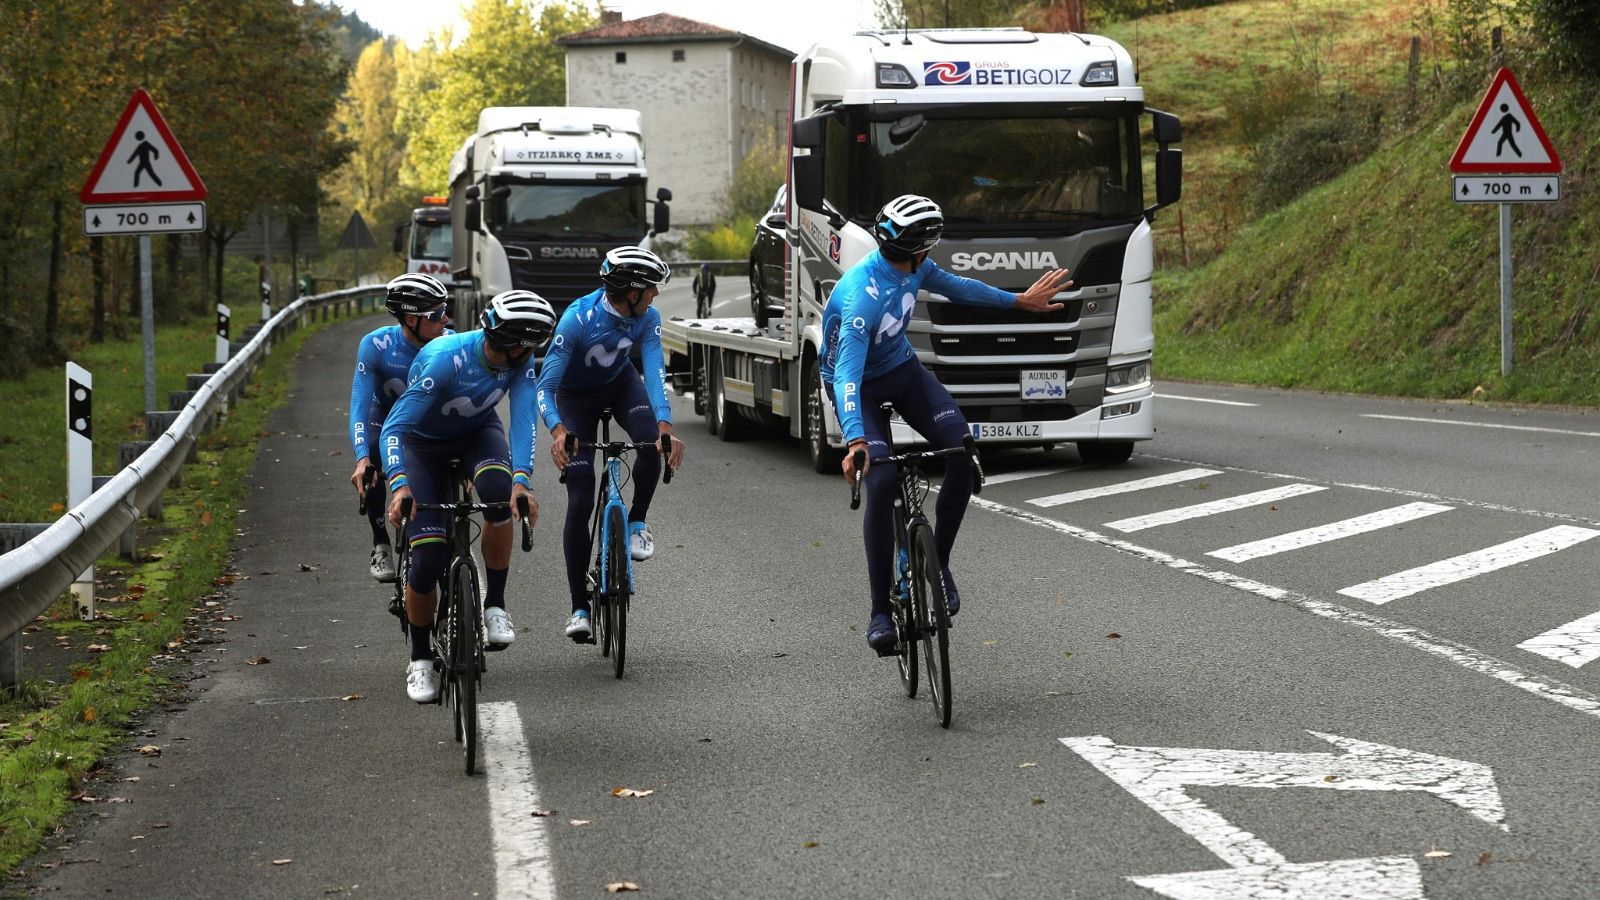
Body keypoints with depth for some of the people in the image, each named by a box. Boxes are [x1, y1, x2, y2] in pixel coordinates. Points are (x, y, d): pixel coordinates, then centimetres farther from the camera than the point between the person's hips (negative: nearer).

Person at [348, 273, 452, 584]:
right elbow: (359, 406, -33)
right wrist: (362, 459, -47)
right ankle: (381, 546, -12)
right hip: (384, 417, -1)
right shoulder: (376, 345, -31)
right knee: (370, 469, -30)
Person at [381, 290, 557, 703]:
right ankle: (420, 661, 9)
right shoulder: (443, 359, -36)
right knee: (428, 559, -12)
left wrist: (522, 480, -43)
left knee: (499, 490, -34)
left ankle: (495, 605, -18)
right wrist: (399, 484, -50)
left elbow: (523, 418, -27)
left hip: (477, 432, 3)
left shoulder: (519, 359, -22)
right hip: (423, 442, -3)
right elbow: (394, 427, -35)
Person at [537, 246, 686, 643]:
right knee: (580, 503, -10)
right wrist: (557, 431, -52)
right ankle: (579, 607, -4)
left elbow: (654, 372, -30)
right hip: (576, 395, -3)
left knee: (653, 441, -31)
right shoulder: (578, 318, -34)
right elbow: (545, 386, -34)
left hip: (620, 384, 3)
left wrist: (665, 426, -47)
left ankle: (636, 524, -6)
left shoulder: (647, 317, -23)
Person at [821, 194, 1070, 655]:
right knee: (881, 482, -25)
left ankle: (939, 561, 0)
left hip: (902, 367, 6)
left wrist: (1018, 301, 20)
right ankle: (880, 612, -14)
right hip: (860, 384, -6)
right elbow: (847, 376, -44)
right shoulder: (860, 298, -36)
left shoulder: (913, 267, -13)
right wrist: (854, 441, -57)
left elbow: (956, 287, 10)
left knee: (963, 452, -18)